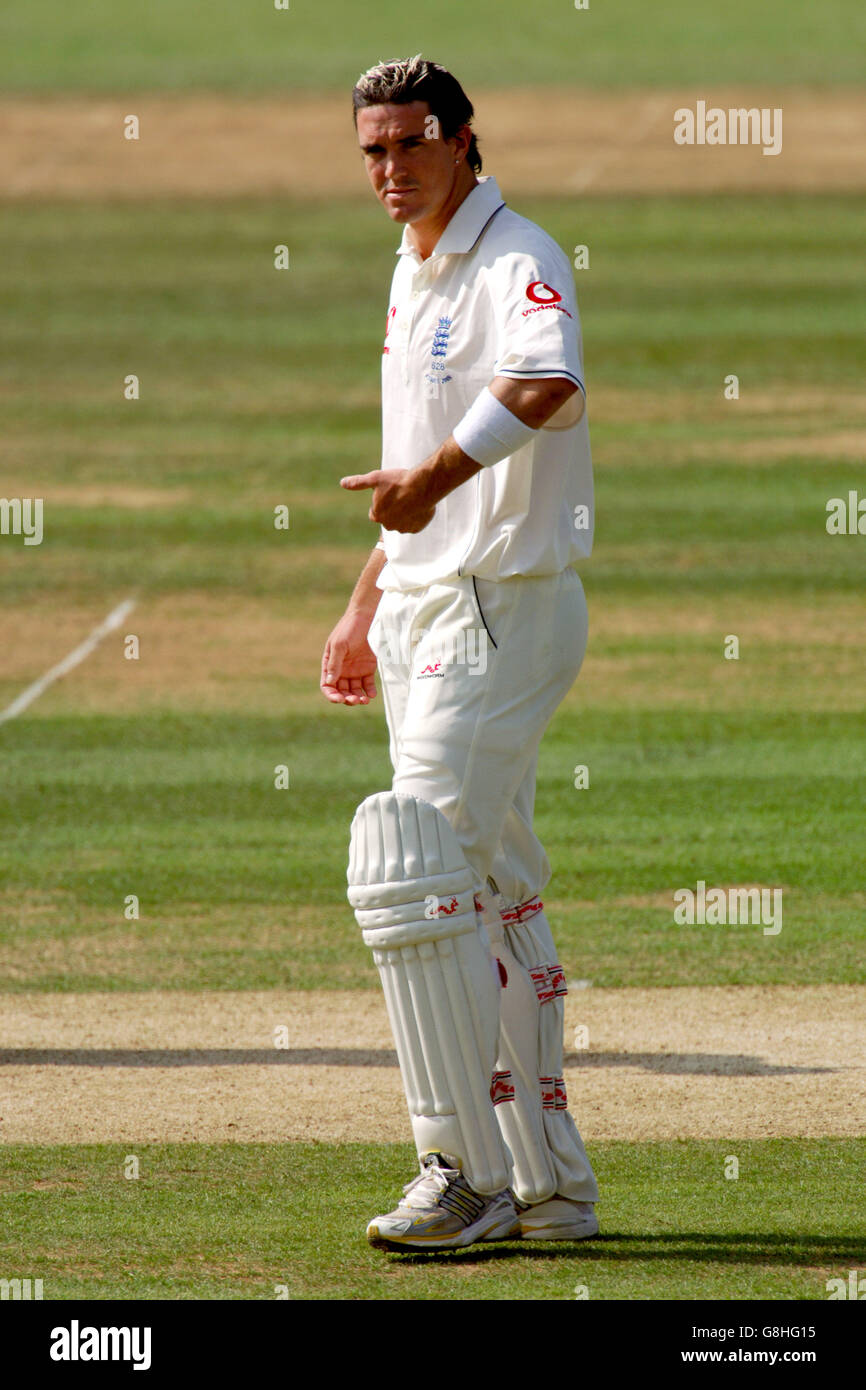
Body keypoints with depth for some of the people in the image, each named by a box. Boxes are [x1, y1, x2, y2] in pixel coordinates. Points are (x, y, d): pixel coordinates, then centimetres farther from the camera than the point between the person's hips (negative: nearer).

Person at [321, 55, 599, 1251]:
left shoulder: (514, 264, -14)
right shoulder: (412, 279, 16)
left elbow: (549, 382, -38)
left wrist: (438, 474, -47)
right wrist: (365, 610, 28)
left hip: (503, 610, -10)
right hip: (424, 613, 10)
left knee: (416, 873, -16)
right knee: (497, 897, 11)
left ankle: (468, 1174, -13)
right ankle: (551, 1186, 16)